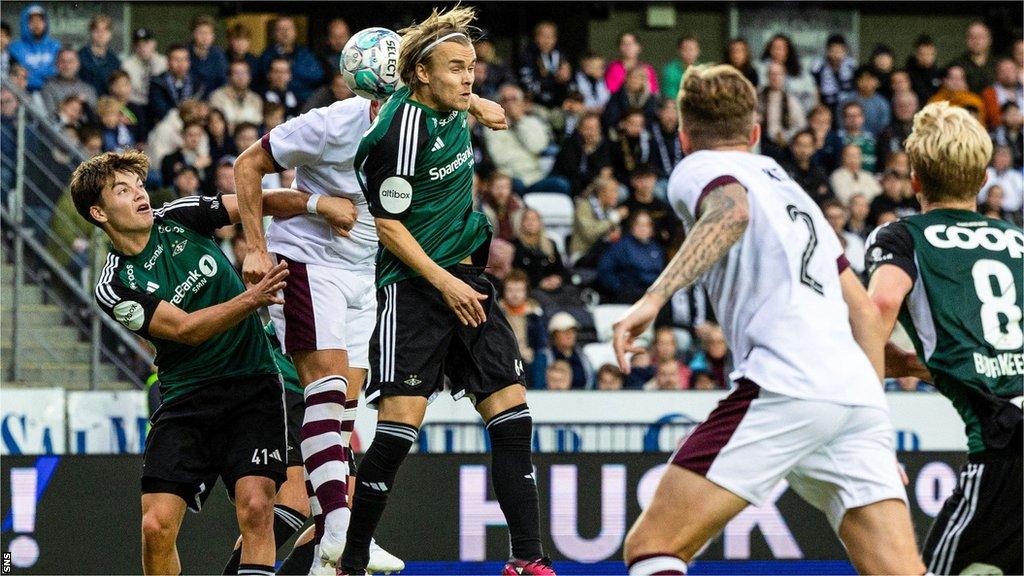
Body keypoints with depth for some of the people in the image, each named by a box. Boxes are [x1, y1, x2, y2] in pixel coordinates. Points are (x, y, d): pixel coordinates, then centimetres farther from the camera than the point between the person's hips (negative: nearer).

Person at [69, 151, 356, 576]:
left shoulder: (179, 216, 1)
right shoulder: (114, 287, -8)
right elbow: (186, 329, -16)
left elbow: (264, 203, 7)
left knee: (255, 506, -20)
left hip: (252, 385, 1)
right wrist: (251, 299, -30)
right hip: (185, 396, -1)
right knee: (157, 525, -13)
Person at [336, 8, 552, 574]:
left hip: (462, 278, 8)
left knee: (511, 411, 0)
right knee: (399, 424, -15)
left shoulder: (452, 112, 6)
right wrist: (444, 282, -17)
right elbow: (387, 225, -15)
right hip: (411, 287, -8)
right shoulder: (401, 129, -17)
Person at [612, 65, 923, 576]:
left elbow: (731, 211, -14)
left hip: (786, 385, -7)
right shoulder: (789, 186, 34)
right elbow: (865, 308, 32)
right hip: (858, 392, 7)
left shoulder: (698, 169, 11)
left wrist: (655, 296, -24)